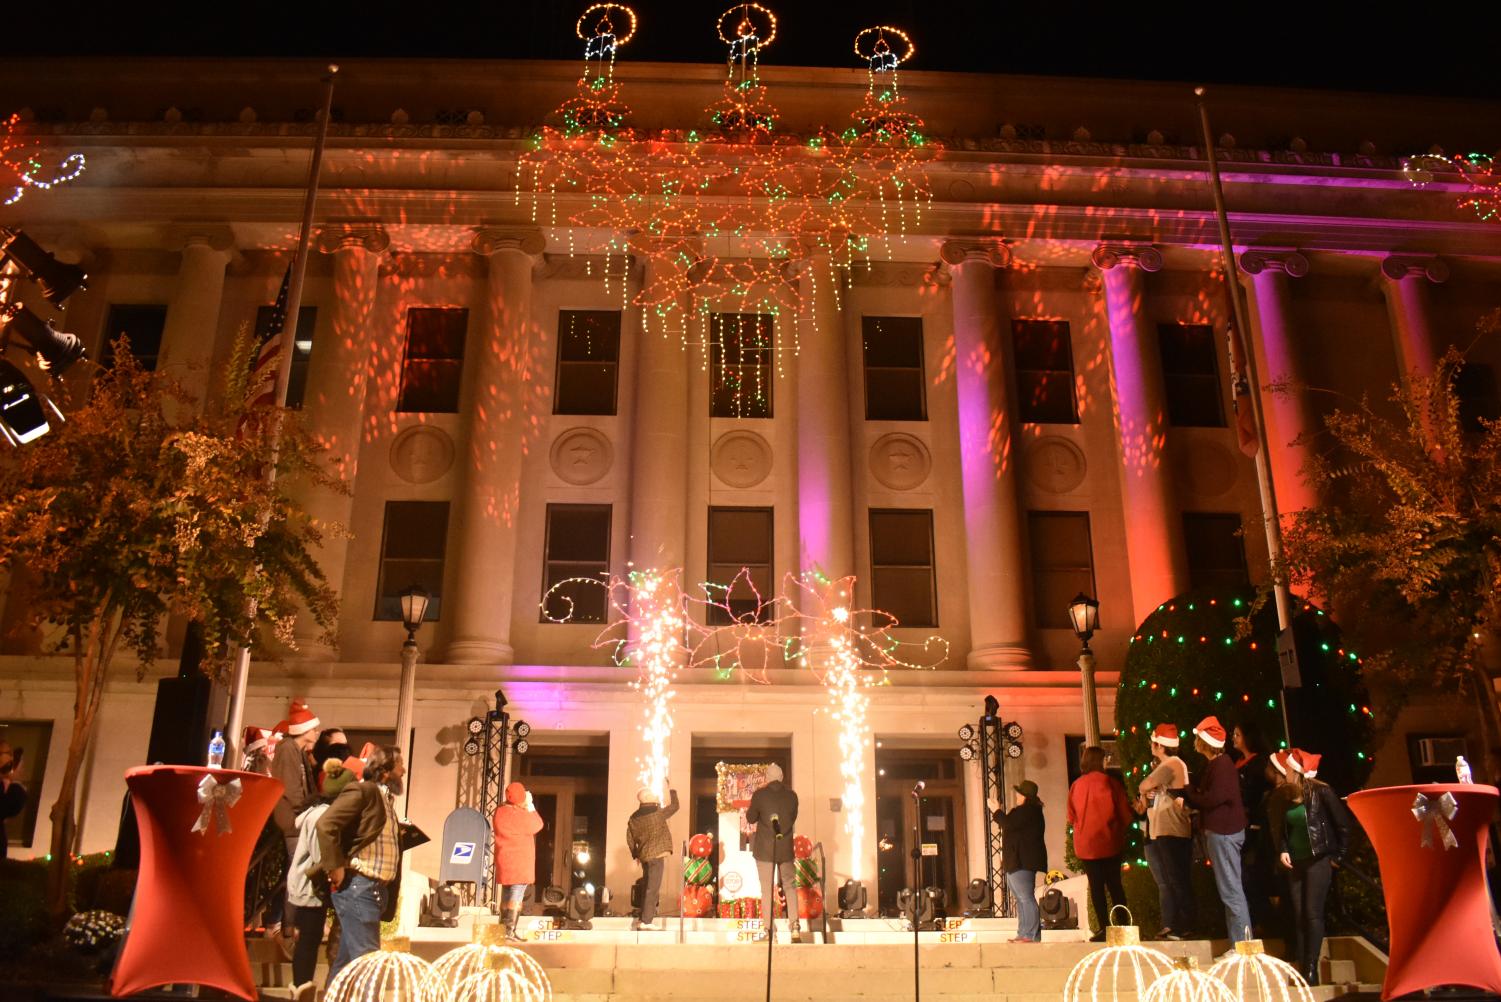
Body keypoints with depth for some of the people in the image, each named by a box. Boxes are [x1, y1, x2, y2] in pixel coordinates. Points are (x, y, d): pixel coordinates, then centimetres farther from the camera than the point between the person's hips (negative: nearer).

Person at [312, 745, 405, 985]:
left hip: (376, 888, 10)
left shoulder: (385, 798, 19)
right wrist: (336, 867, -21)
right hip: (358, 886, -10)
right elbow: (326, 824, -21)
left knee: (348, 958, 14)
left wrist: (399, 834, 10)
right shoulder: (362, 791, -10)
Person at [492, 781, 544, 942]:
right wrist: (531, 807, -1)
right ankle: (510, 931, -11)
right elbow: (536, 826, -8)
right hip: (518, 863, -9)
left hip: (506, 862, 9)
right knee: (516, 898, -7)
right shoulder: (516, 814, -18)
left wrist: (527, 809, 9)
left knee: (507, 897, 14)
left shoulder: (501, 811, 10)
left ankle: (503, 929, 18)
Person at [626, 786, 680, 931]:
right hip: (656, 855, -7)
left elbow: (630, 839, 11)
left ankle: (648, 917, 22)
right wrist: (672, 791, 15)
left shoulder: (634, 818, 7)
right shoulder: (657, 813, -11)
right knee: (652, 888, -6)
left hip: (645, 857, 7)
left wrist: (636, 855, 21)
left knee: (648, 887, 17)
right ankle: (646, 921, -8)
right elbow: (675, 806, 1)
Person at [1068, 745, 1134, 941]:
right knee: (1114, 884, 9)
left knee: (1096, 886, 4)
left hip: (1085, 845, 1)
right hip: (1110, 843, -1)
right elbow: (1125, 813, -2)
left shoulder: (1076, 785, -1)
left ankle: (1104, 928, 0)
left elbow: (1071, 817, 7)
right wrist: (1120, 831, 16)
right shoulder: (1110, 782, -7)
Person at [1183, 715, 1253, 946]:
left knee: (1230, 891, -7)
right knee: (1229, 890, 15)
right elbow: (1204, 795, 15)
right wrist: (1188, 793, -1)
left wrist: (1187, 793, -9)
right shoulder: (1215, 764, 15)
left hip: (1224, 833, -11)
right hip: (1219, 831, 11)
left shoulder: (1221, 765, -16)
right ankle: (1238, 944, 22)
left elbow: (1213, 798, -24)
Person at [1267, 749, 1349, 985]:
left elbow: (1342, 824, -6)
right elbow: (1277, 827, 11)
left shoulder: (1321, 792, -12)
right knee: (1298, 915, 5)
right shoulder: (1282, 796, 2)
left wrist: (1338, 856, -4)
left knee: (1312, 914, -7)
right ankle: (1301, 966, 10)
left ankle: (1311, 967, -2)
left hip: (1318, 859, -5)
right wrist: (1282, 850, -3)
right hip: (1294, 861, 5)